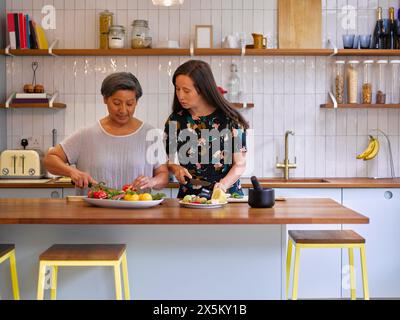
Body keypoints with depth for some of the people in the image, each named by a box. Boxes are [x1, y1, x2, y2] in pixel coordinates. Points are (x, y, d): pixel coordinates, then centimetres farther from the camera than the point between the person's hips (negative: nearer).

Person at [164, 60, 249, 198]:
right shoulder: (175, 120, 5)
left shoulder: (230, 119, -3)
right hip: (188, 196, 2)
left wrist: (224, 184, -17)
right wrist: (175, 168, -5)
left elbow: (240, 164, 0)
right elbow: (168, 159, 17)